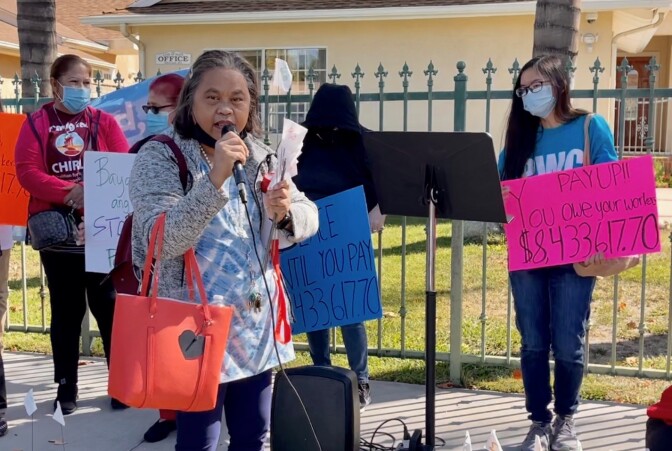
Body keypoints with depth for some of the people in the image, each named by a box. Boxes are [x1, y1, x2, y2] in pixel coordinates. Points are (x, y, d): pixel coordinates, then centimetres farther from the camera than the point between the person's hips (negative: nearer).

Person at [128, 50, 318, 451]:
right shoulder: (160, 157, -11)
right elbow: (160, 241, -24)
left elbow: (309, 218, 5)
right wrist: (215, 178, -33)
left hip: (256, 327, 5)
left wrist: (285, 212, -19)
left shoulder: (260, 157, 4)